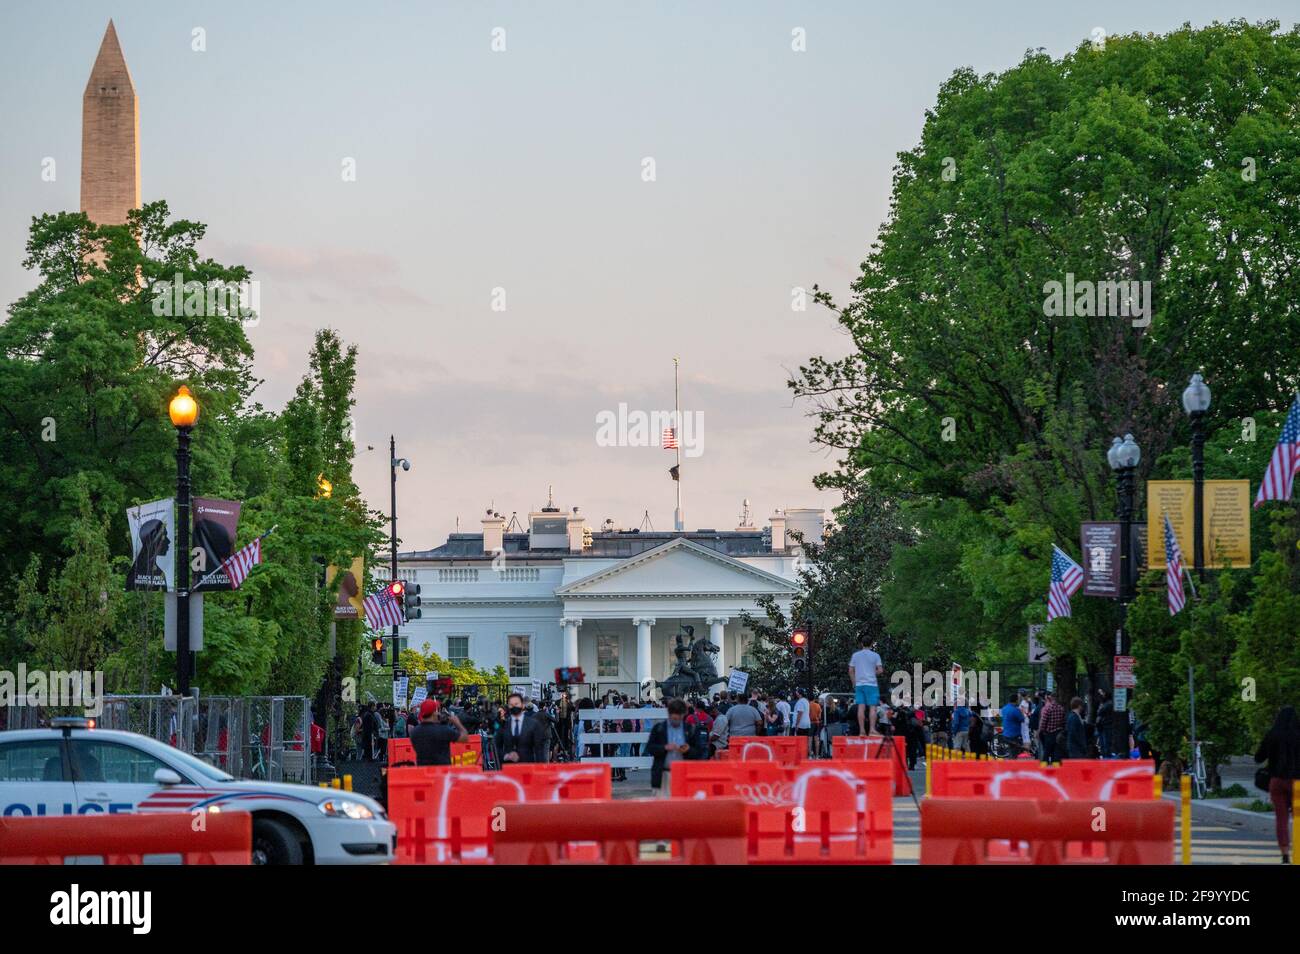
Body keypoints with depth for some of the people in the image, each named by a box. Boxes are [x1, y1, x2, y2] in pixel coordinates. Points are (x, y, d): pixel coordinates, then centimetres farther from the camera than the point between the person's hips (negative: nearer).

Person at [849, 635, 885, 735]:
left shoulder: (855, 655, 8)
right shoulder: (875, 655, -1)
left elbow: (851, 671, 8)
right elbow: (880, 670, -6)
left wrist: (854, 683, 17)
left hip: (859, 684, 3)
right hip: (872, 684, -3)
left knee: (861, 707, 1)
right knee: (872, 707, -3)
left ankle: (862, 730, -2)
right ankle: (872, 730, -13)